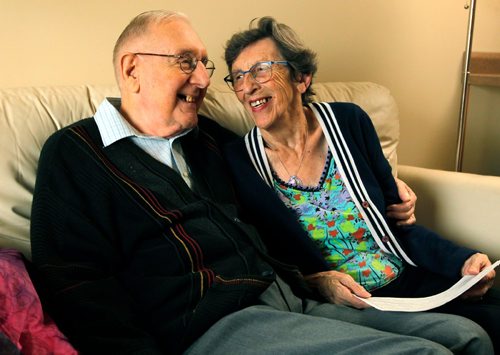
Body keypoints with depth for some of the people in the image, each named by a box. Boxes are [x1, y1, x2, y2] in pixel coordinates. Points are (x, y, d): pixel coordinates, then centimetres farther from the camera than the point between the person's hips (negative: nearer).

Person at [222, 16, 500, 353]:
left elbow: (395, 222, 6)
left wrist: (462, 261, -8)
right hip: (330, 310, -3)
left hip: (409, 281, 4)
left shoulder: (348, 122, 2)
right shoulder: (237, 161, -4)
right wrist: (315, 281, -20)